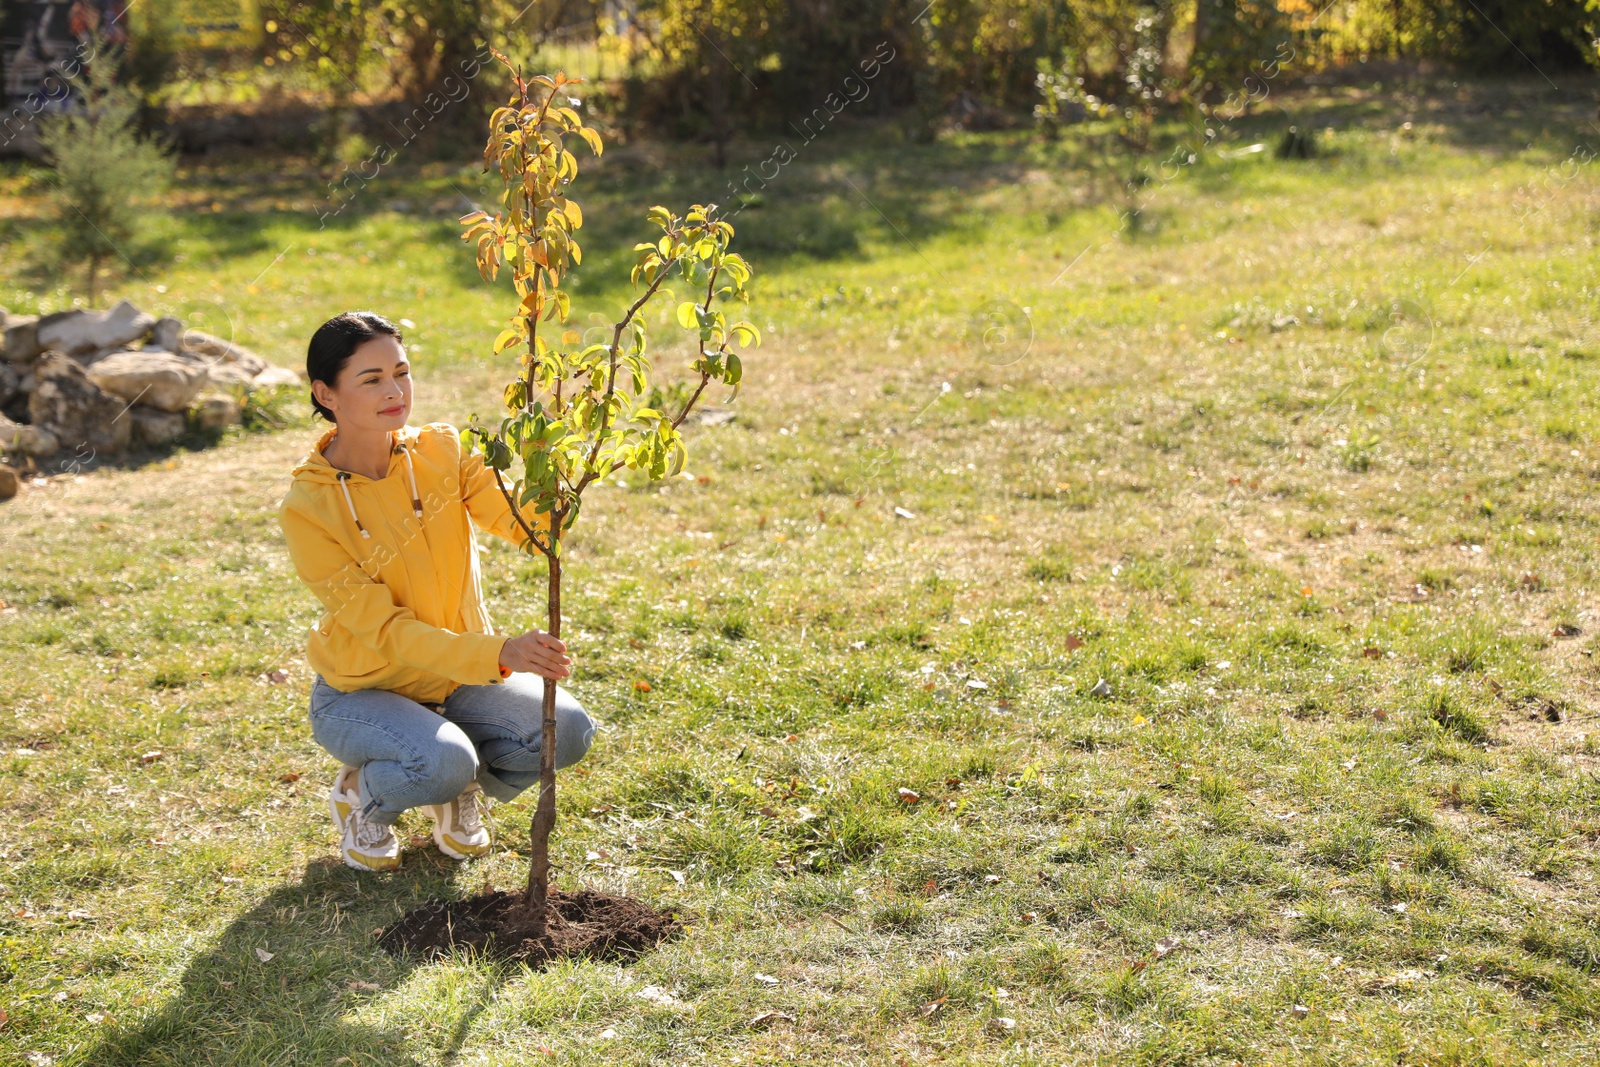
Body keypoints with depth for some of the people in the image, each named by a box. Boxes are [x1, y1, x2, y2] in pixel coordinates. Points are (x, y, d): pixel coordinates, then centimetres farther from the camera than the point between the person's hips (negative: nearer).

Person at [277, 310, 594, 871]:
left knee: (565, 730, -21)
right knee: (440, 762, -34)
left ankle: (458, 791, 10)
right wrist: (501, 653, -37)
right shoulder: (307, 508, -21)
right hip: (361, 692, -4)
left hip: (456, 676, 4)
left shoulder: (442, 450, -8)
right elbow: (385, 630, -25)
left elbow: (529, 521, -21)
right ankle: (360, 794, 2)